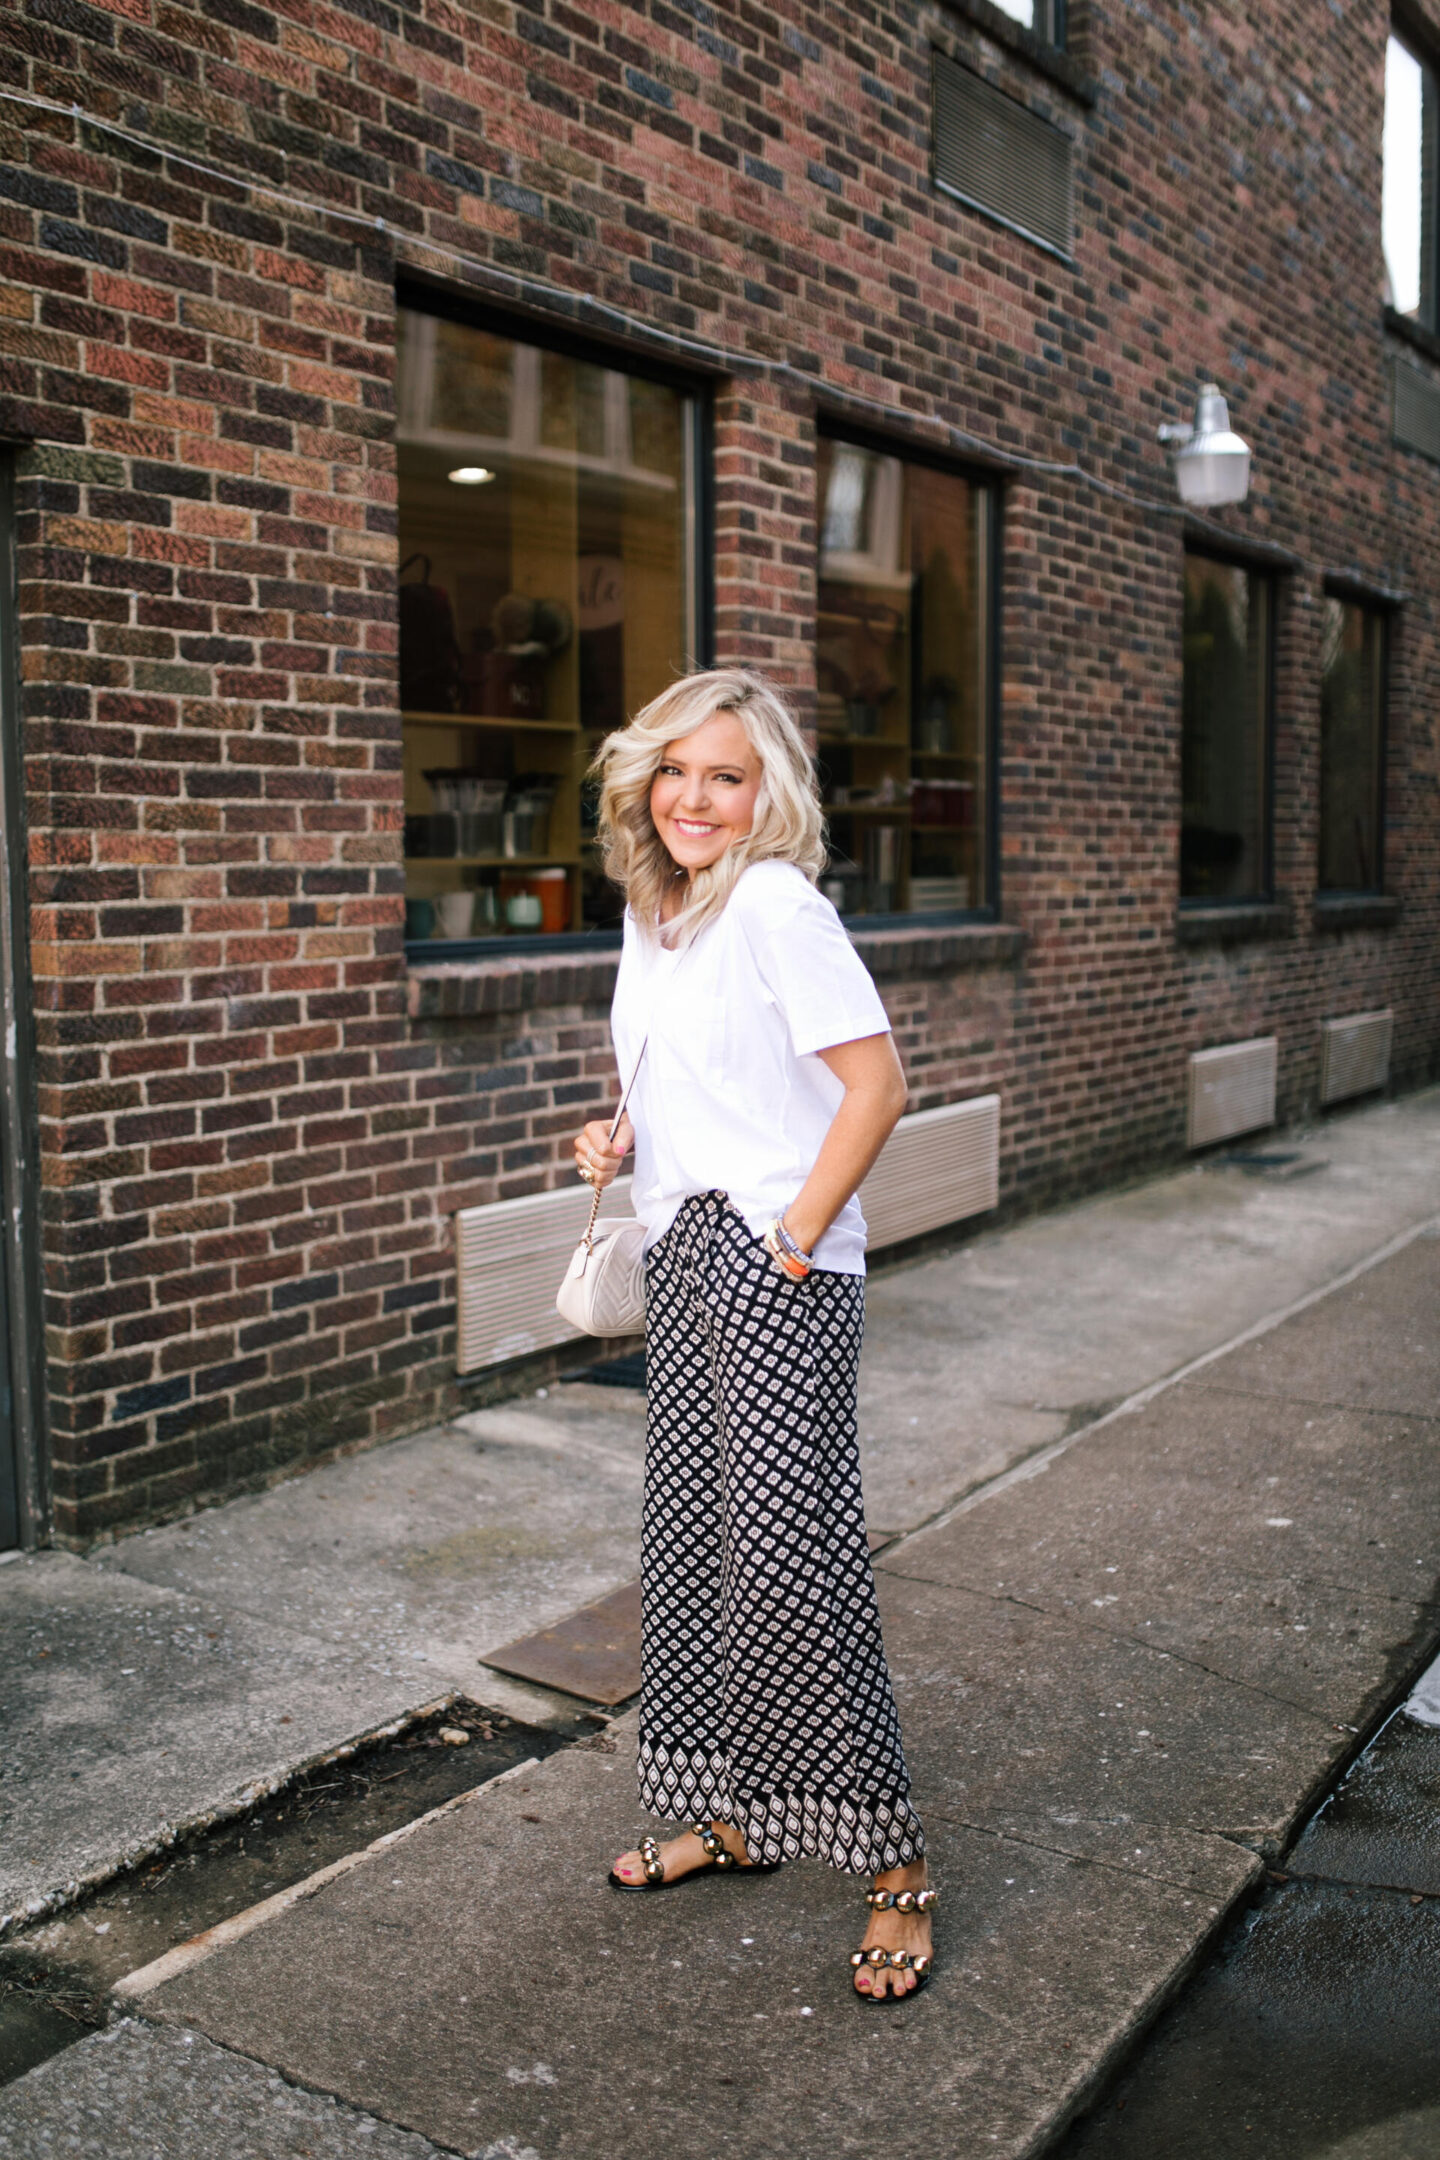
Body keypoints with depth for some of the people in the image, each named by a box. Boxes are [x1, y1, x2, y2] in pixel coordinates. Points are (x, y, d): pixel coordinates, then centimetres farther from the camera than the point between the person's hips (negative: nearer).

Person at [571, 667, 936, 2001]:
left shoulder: (776, 906, -13)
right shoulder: (649, 911, 13)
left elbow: (875, 1081, -17)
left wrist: (795, 1238, -17)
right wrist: (621, 1139, 6)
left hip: (776, 1270, -9)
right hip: (681, 1257, 9)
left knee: (788, 1551, -7)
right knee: (689, 1538, 14)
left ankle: (892, 1862, 7)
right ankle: (735, 1816, 31)